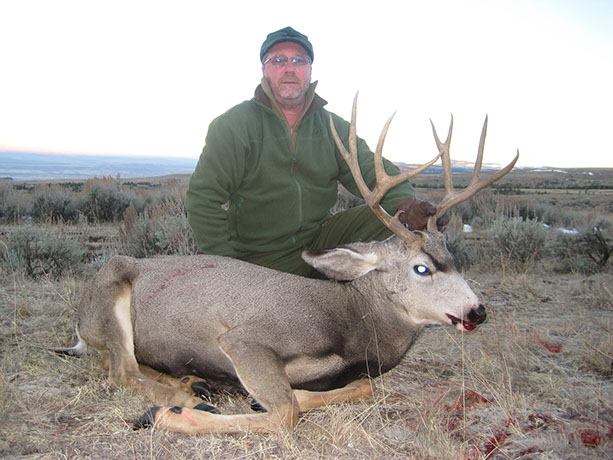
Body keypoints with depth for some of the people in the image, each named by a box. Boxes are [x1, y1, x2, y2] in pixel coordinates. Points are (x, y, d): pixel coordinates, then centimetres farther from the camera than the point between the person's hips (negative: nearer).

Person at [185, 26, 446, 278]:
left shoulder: (333, 127, 4)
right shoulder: (233, 126, -8)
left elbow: (370, 171, -8)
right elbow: (203, 198, -10)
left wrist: (406, 205, -31)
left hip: (320, 236, 4)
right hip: (260, 256, -3)